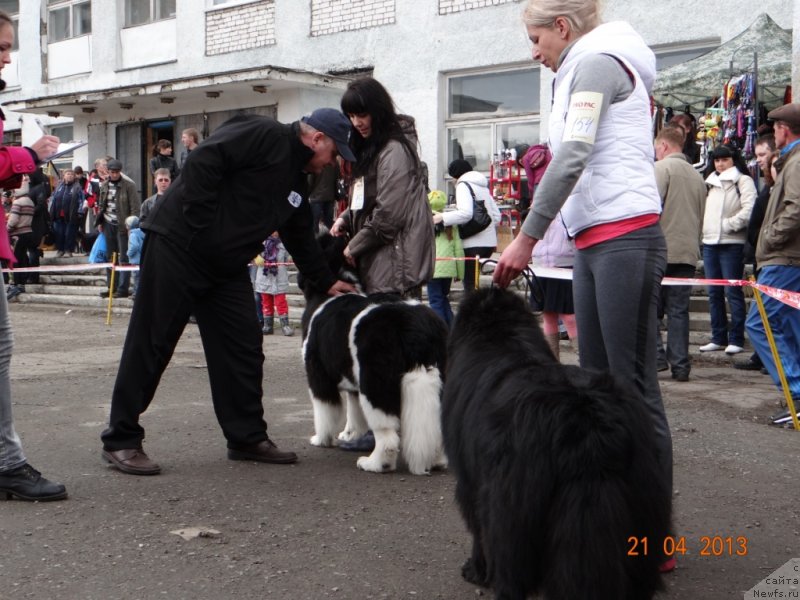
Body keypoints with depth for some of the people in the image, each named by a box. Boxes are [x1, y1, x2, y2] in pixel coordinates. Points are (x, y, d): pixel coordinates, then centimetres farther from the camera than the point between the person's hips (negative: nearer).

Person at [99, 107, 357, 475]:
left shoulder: (296, 181, 18)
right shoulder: (264, 135, -11)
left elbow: (302, 240, 27)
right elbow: (204, 160, -22)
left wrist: (327, 282, 26)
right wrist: (199, 225, -22)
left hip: (226, 267, 9)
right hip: (177, 245, -9)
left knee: (243, 348, 7)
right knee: (151, 344, -4)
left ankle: (248, 438, 17)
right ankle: (121, 440, 5)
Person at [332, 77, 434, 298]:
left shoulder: (395, 150, -12)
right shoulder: (369, 148, 19)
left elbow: (389, 213, -17)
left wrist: (354, 246, -8)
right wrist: (345, 219, 6)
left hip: (395, 260, -9)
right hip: (376, 258, 9)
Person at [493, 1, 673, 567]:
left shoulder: (597, 60, -3)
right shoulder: (590, 70, 25)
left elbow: (572, 157, -17)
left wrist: (527, 237, -18)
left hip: (624, 240, -10)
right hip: (595, 245, 10)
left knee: (634, 386, -8)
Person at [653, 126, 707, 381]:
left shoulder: (661, 168, -3)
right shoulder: (697, 176, 17)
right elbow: (701, 218, 20)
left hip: (662, 249, -6)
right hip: (688, 252, 6)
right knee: (679, 310, 6)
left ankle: (655, 354, -7)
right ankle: (680, 365, 5)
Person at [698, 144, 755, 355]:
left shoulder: (743, 181, -2)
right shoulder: (710, 182, 19)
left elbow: (749, 210, -14)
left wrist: (728, 224, -14)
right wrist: (703, 227, 7)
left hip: (732, 244, -7)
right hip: (709, 243, 7)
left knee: (733, 291, -5)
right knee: (714, 293, 9)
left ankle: (736, 339, -1)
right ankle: (718, 338, 15)